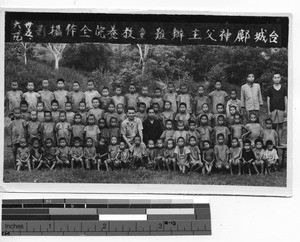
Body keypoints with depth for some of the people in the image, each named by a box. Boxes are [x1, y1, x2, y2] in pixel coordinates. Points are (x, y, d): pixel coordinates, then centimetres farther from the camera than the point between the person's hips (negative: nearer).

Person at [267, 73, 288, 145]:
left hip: (281, 109, 1)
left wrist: (286, 110, 3)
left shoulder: (284, 88, 9)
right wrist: (268, 111, 2)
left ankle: (280, 141, 2)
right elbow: (268, 100, 7)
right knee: (274, 126, -2)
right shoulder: (270, 89, 7)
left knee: (280, 126, 0)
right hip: (273, 109, -1)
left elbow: (286, 99, 10)